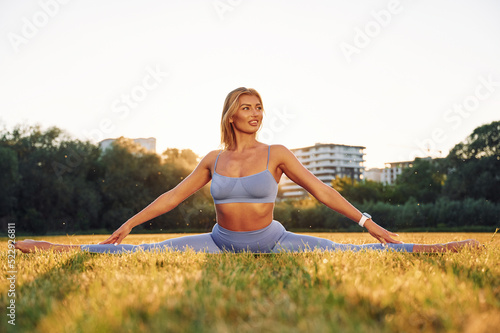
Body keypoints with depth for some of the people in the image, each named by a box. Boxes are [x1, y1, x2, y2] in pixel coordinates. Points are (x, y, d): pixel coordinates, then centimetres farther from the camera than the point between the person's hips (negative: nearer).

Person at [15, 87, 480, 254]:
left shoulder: (276, 154, -6)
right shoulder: (213, 159, 2)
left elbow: (322, 192, -5)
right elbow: (173, 196, 9)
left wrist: (368, 222, -9)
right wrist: (129, 223, 11)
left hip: (271, 243, -2)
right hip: (221, 243, 2)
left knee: (346, 252, -15)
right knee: (141, 252, -4)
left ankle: (437, 250, -12)